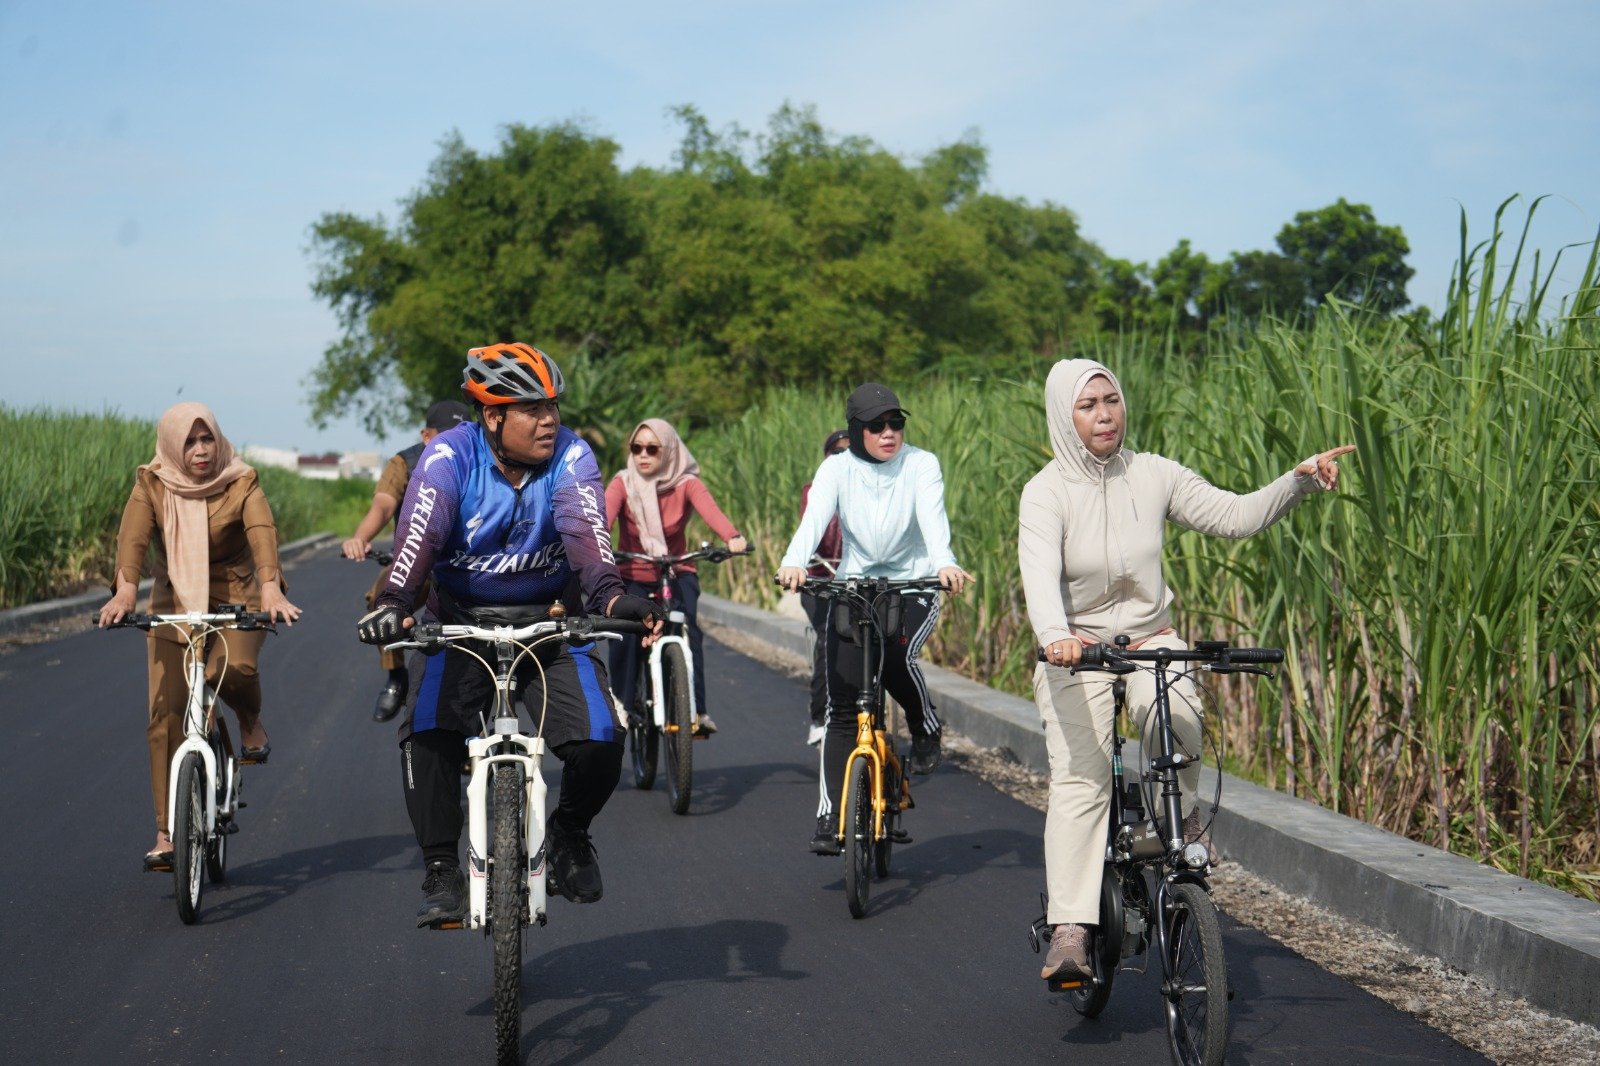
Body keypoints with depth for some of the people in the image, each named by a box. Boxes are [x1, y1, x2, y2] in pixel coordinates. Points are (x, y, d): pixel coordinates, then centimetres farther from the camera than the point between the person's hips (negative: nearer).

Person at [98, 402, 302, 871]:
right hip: (174, 603, 2)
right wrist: (125, 589, -39)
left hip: (235, 600, -2)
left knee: (234, 666, -34)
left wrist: (271, 587, -43)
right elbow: (132, 537, -21)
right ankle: (166, 834, 0)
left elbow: (261, 532, -25)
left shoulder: (241, 483, -8)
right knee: (166, 716, -6)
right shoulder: (151, 486, -5)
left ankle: (250, 722, 3)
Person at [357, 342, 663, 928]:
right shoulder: (450, 455, -14)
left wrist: (611, 595, -48)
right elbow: (419, 534, -28)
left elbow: (585, 531, -27)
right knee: (428, 733, -24)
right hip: (461, 623, -1)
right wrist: (392, 603, -46)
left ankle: (568, 833, 15)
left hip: (551, 622, 1)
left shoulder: (571, 456, -11)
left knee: (599, 741, -17)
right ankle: (441, 871, -7)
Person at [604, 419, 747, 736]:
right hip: (632, 576, 1)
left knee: (688, 627, -24)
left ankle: (697, 710, -23)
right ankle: (621, 707, -4)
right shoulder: (623, 484, -8)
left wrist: (732, 537, -50)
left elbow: (709, 508, -30)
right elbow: (604, 514, -27)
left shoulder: (686, 483, -9)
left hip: (677, 574, -1)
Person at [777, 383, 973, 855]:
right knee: (842, 707, -6)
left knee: (897, 657, -31)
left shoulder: (921, 465, -6)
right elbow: (814, 518, -21)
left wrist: (944, 563, -44)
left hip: (912, 588, -1)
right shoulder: (837, 469, -4)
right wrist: (793, 563, -41)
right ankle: (828, 817, -2)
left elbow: (933, 518, -23)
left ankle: (927, 731, 1)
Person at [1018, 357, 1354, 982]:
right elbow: (1040, 574, -27)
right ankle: (1070, 932, -16)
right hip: (1075, 652, -2)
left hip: (1150, 638, 2)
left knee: (1174, 712, -32)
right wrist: (1055, 637, -46)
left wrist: (1300, 481, -12)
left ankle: (1180, 816, -2)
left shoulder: (1154, 476, 0)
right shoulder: (1047, 493, -11)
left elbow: (1235, 516, 2)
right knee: (1079, 782, -14)